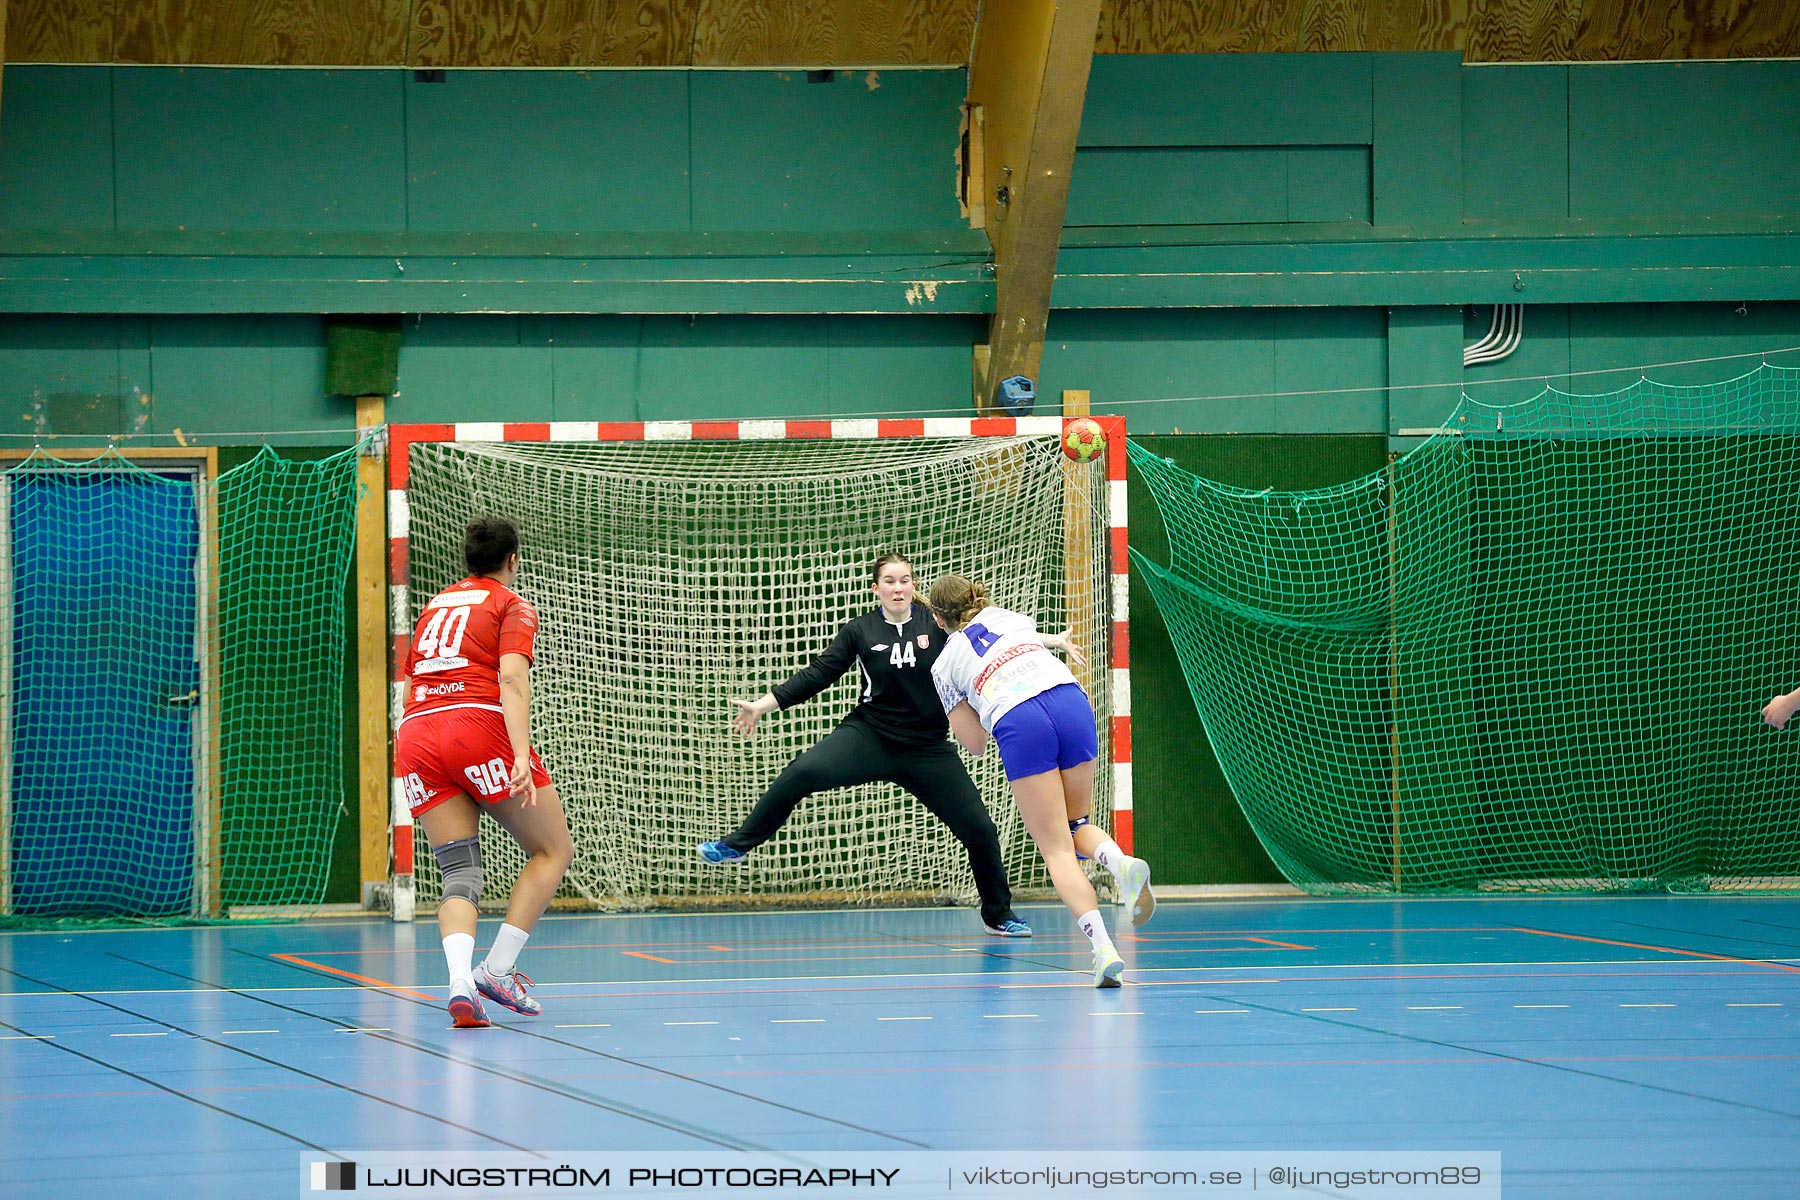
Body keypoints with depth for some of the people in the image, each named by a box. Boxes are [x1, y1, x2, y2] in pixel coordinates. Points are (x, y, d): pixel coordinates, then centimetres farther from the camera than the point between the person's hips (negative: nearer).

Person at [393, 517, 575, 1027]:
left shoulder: (435, 605, 26)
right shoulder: (512, 606, 9)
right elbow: (511, 678, -8)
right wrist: (522, 756, -18)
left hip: (414, 736, 5)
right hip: (480, 725, -5)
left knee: (460, 875, 2)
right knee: (553, 850, 9)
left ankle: (460, 982, -23)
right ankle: (498, 969, -3)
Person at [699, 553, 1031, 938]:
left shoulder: (937, 623, -3)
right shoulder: (859, 631, -1)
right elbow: (817, 675, 0)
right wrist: (763, 705, -2)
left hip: (927, 748, 1)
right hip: (869, 735, -1)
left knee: (979, 828, -2)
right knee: (801, 773, -25)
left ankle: (998, 915, 21)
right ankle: (738, 844, -9)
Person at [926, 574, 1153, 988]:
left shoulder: (944, 664, 20)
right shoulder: (1006, 616, 28)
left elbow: (974, 743, 23)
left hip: (1019, 725, -4)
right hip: (1070, 700, 4)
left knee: (1057, 850, 0)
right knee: (1077, 825, 23)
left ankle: (1103, 948, -21)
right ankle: (1121, 863, -13)